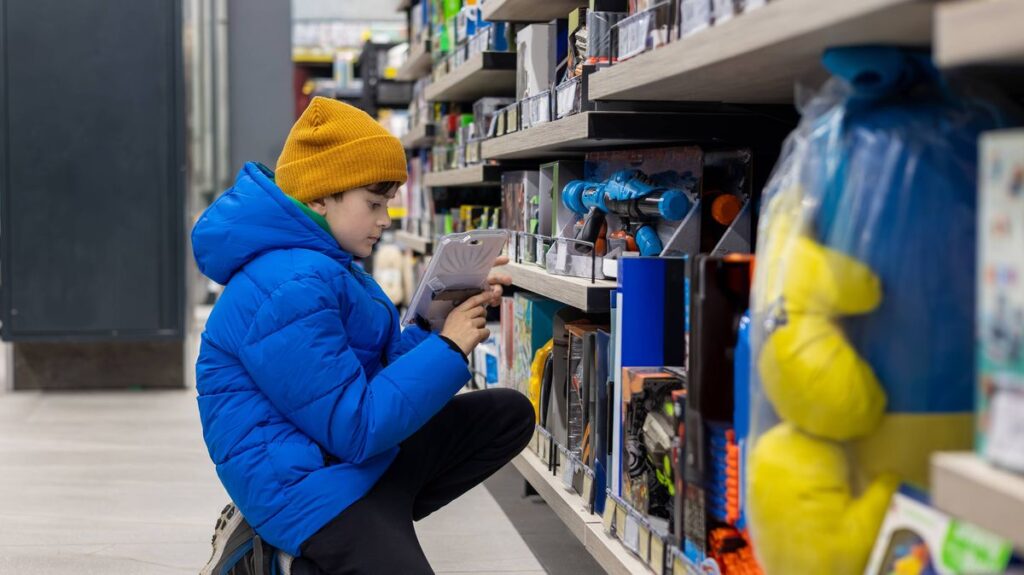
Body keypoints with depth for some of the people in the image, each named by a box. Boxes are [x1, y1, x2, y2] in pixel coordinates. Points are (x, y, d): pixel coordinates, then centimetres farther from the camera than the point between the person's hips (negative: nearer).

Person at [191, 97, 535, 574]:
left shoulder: (325, 265, 12)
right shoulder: (291, 290, -23)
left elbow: (386, 359, 14)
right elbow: (355, 429, -24)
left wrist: (453, 317, -3)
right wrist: (449, 348, -17)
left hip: (358, 451, 11)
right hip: (312, 481, -11)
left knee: (509, 414, 14)